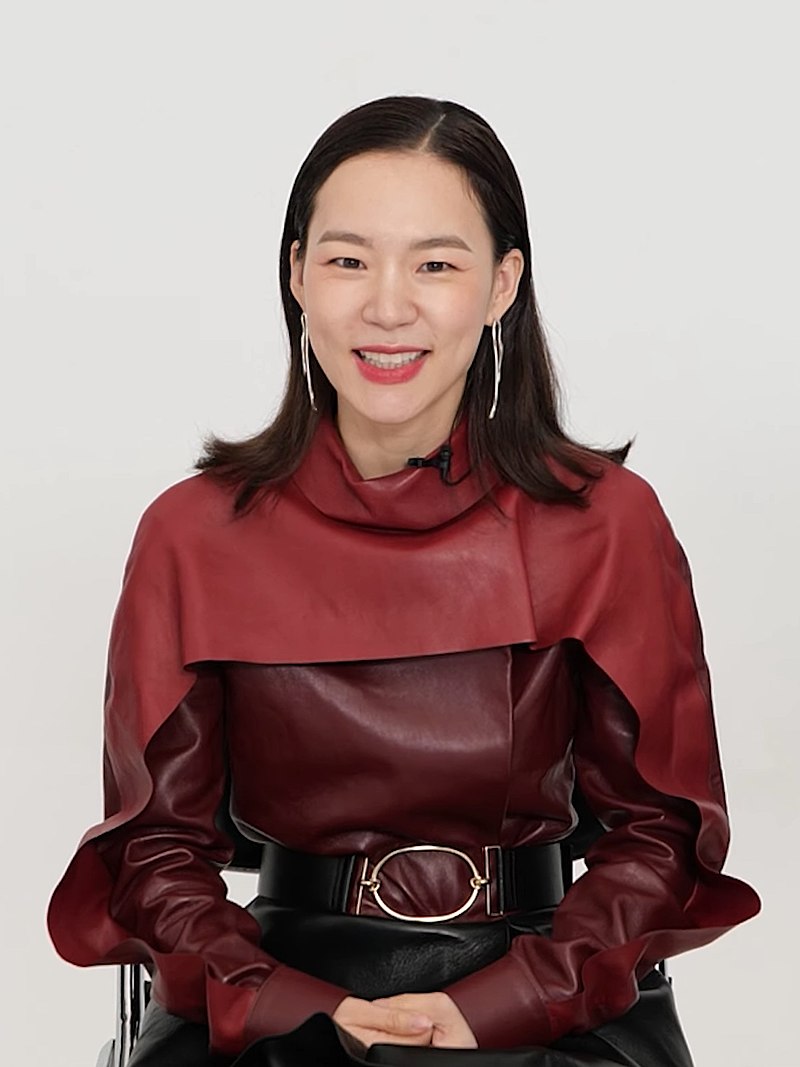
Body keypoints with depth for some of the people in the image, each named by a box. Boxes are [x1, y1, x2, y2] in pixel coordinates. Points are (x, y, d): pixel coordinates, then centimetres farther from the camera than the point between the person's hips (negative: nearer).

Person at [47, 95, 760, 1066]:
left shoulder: (607, 523, -1)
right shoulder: (192, 535, 0)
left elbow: (657, 823, 3)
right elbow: (157, 842, 3)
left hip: (541, 986, 0)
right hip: (281, 981, 0)